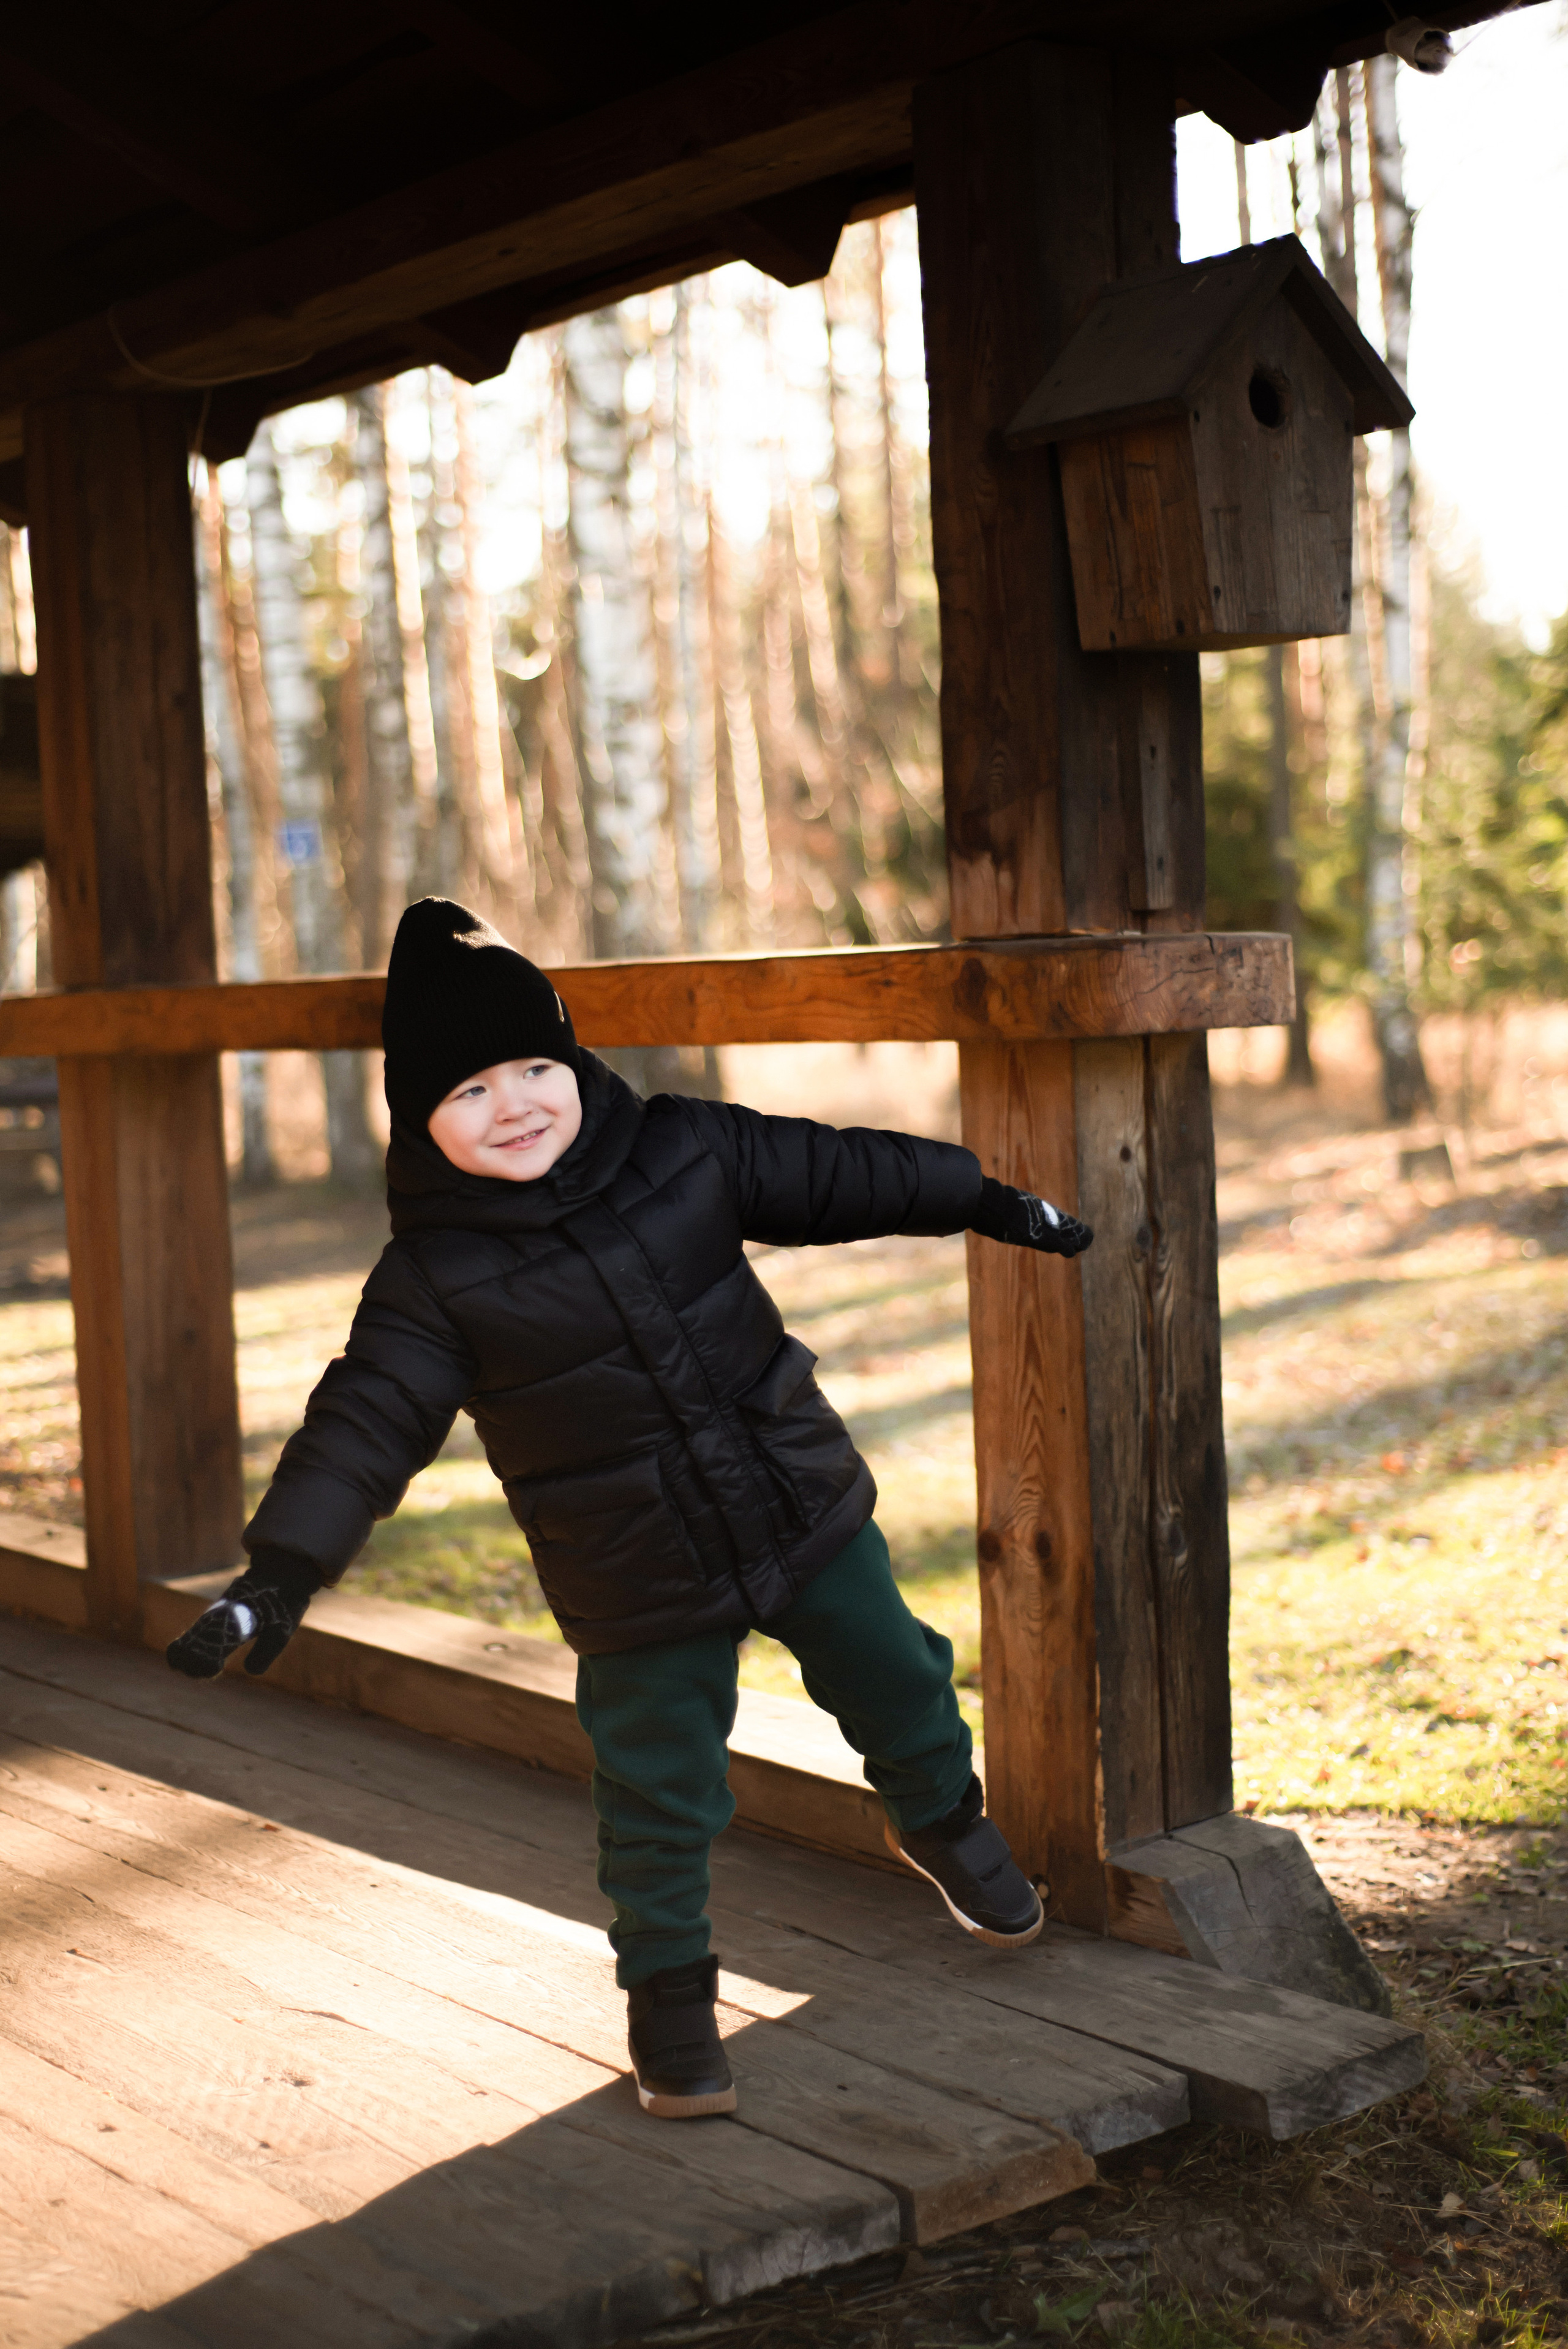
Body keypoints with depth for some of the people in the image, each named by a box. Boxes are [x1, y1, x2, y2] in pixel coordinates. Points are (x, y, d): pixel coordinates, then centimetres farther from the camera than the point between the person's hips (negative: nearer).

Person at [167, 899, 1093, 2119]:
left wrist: (985, 1201, 11)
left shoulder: (683, 1151, -9)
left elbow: (830, 1171, 3)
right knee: (660, 1793, 5)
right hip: (639, 1588, -3)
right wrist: (283, 1570, -27)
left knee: (897, 1680, 20)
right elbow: (368, 1420, -18)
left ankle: (942, 1817, 51)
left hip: (805, 1506, 4)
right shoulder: (437, 1274, -16)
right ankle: (669, 1985, 29)